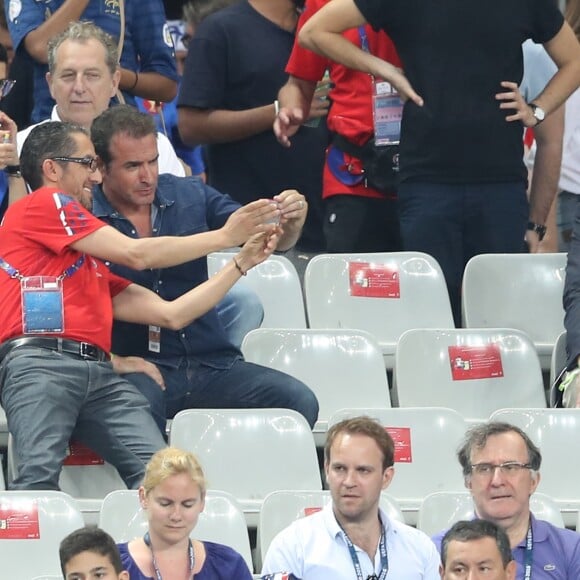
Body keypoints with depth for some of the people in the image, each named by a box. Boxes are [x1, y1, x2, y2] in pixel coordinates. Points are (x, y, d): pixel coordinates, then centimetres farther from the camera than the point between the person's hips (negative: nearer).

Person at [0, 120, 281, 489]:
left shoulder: (91, 262, 34)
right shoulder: (43, 205, 12)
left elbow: (170, 314, 28)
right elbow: (136, 255, 6)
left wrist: (243, 262, 29)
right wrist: (224, 236, 14)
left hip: (99, 374, 8)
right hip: (39, 361, -8)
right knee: (41, 475, -31)